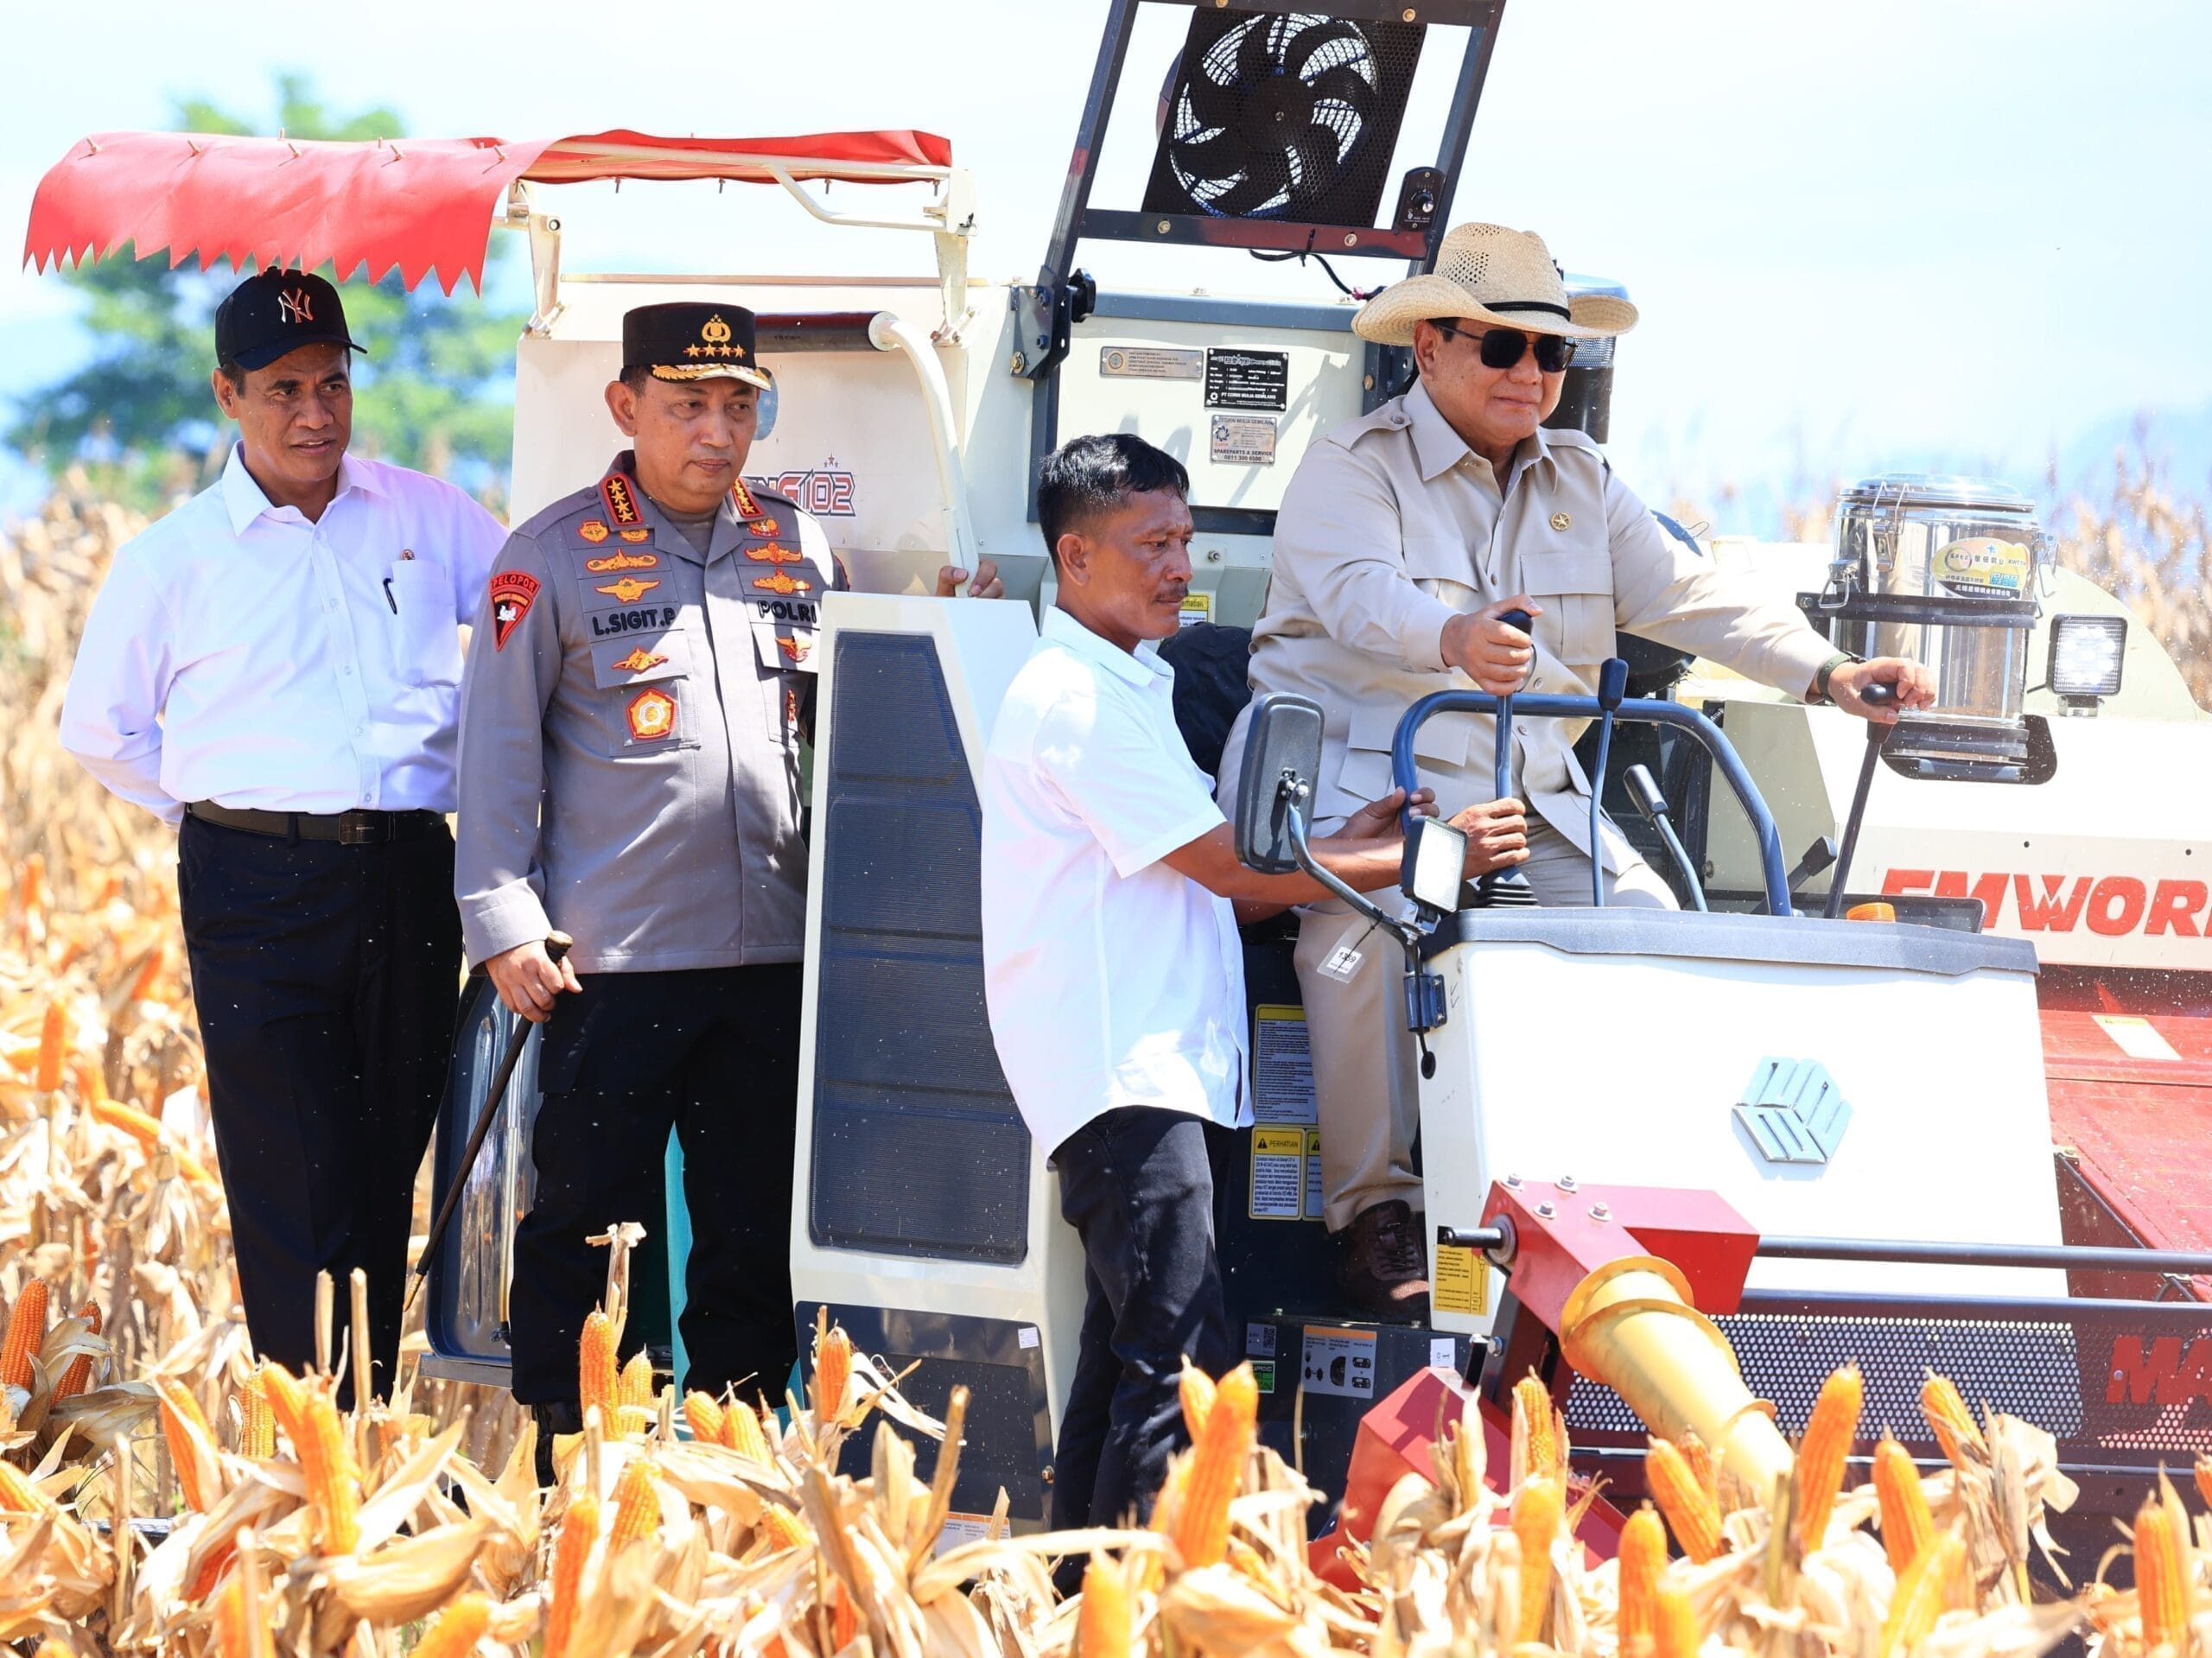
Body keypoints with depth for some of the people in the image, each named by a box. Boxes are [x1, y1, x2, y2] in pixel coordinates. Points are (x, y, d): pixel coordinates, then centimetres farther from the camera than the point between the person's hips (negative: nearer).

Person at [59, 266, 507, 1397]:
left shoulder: (424, 517, 9)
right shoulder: (174, 559, 4)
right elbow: (97, 729, 14)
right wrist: (224, 811, 7)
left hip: (409, 876, 3)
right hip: (258, 888, -3)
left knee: (387, 1177, 7)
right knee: (294, 1188, -9)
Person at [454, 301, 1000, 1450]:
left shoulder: (802, 551, 13)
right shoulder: (555, 558, 0)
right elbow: (498, 745, -1)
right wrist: (504, 922, -7)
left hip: (776, 956, 4)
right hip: (612, 964, -4)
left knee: (756, 1236, 9)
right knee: (585, 1230, -1)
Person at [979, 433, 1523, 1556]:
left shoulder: (1130, 688, 23)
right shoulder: (1075, 700, -10)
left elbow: (1209, 890, 22)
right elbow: (1226, 865, -13)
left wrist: (1340, 842, 8)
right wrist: (1424, 861, -7)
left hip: (1165, 1071, 11)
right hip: (1122, 1074, -11)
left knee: (1123, 1360, 10)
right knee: (1178, 1358, -17)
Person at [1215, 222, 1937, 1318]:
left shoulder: (1581, 481, 18)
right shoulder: (1351, 469, -2)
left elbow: (1682, 594, 9)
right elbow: (1360, 595, -22)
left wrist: (1825, 673, -7)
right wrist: (1453, 638, -46)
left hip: (1530, 793, 6)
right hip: (1361, 771, -6)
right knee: (1364, 928, -34)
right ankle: (1376, 1210, -25)